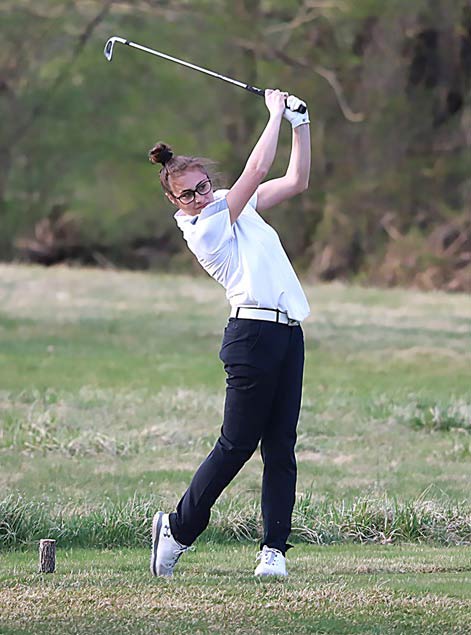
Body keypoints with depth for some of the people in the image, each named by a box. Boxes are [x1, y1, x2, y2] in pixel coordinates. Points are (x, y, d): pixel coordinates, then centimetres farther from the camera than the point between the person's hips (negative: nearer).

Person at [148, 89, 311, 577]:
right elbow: (257, 171, -12)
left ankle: (274, 549, 0)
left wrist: (300, 124, 12)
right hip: (253, 333, -8)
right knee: (236, 445, -6)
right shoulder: (203, 226, -7)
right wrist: (276, 113, -4)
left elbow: (295, 180, 21)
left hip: (287, 334, 8)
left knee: (281, 447, 2)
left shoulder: (230, 205, 17)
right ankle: (178, 527, 9)